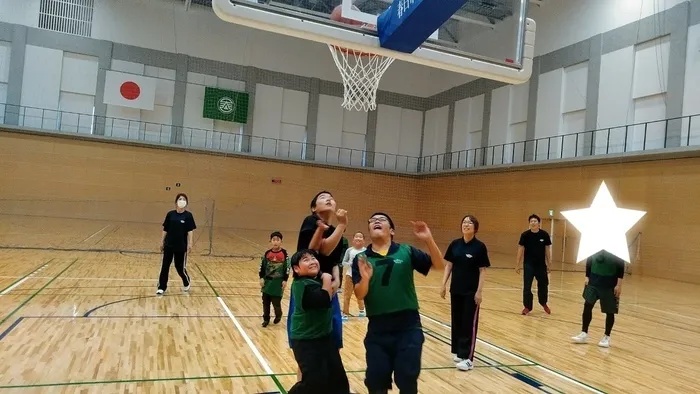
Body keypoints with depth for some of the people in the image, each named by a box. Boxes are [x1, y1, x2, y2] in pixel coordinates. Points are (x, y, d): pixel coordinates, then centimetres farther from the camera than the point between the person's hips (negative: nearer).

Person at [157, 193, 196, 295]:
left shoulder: (188, 215, -6)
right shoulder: (170, 214, 1)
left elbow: (190, 231, -9)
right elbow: (165, 229, 7)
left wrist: (190, 243, -18)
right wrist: (162, 242, 5)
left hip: (181, 246, -2)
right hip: (169, 245, 2)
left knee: (180, 266, 6)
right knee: (165, 266, 4)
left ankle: (187, 283, 32)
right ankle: (162, 287, 15)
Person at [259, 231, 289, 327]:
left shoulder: (284, 253, -8)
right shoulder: (267, 253, -1)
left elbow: (287, 267, -5)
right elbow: (262, 266, 5)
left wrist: (285, 280, -6)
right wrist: (261, 278, 0)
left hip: (278, 281, -3)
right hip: (267, 280, 3)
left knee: (276, 301, -2)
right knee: (265, 301, 9)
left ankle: (278, 315, 27)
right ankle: (266, 319, 24)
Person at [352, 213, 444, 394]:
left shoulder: (406, 252, -2)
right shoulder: (360, 259, -2)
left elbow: (438, 265, -7)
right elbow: (359, 295, -8)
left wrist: (428, 240, -23)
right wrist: (365, 278, -30)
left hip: (408, 327, -1)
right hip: (378, 329, 1)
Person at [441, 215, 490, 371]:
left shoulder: (479, 246, -8)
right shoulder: (454, 244, 2)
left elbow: (482, 271, -8)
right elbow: (448, 265, 7)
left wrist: (479, 291, -12)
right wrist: (444, 284, 1)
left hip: (471, 291, -4)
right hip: (456, 289, 4)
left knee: (469, 323, 0)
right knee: (457, 321, 12)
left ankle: (467, 357, 4)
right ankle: (458, 352, 26)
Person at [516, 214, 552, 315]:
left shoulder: (544, 235, -6)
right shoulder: (525, 235, -9)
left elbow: (547, 249, 2)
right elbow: (521, 249, -3)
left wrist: (549, 264, 3)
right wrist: (518, 264, -3)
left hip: (541, 265, 1)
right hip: (528, 265, -1)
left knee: (543, 285, 14)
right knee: (527, 286, 1)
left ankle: (544, 303, 40)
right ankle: (527, 306, 17)